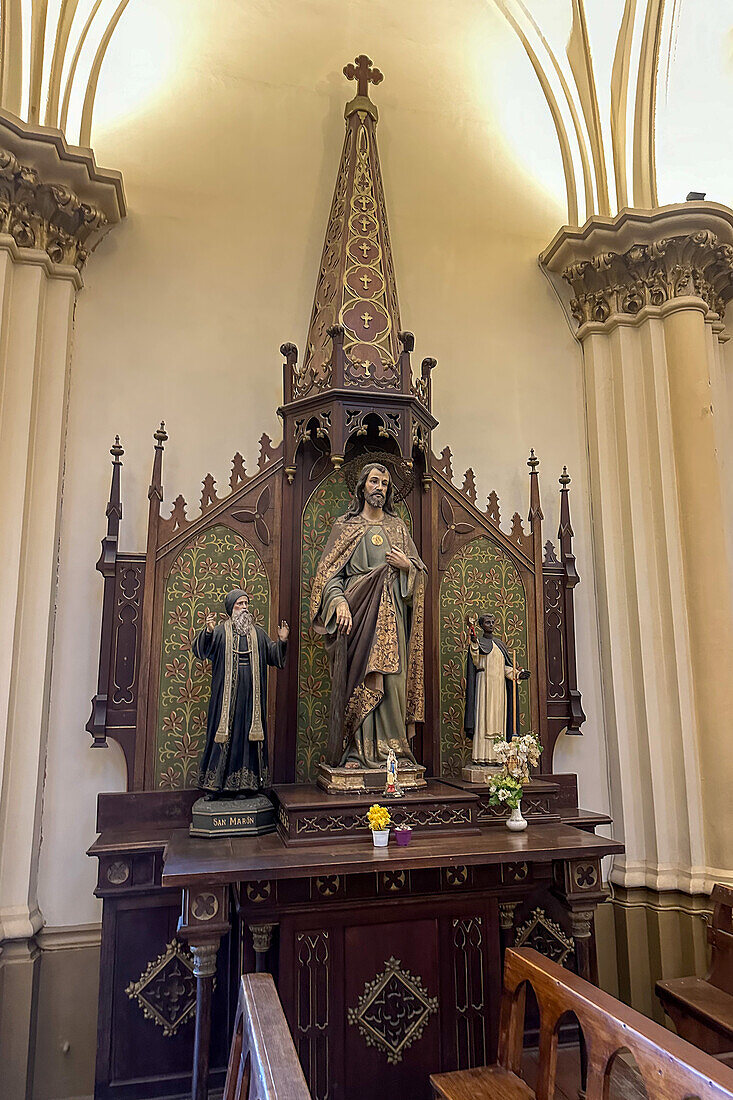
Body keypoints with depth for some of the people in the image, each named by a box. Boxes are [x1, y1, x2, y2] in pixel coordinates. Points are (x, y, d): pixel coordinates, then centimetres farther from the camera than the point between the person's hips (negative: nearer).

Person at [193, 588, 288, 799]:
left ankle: (243, 784, 11)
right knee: (223, 734, -1)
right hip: (226, 696, -3)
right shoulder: (220, 631, 2)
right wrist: (208, 631, -28)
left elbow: (273, 655, 14)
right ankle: (213, 786, 8)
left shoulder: (257, 633, 13)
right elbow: (200, 649, -10)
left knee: (246, 735, 4)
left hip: (250, 697, 3)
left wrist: (282, 641, -5)